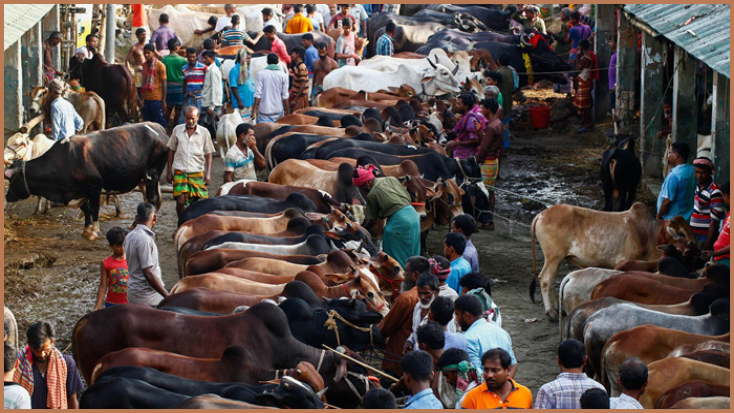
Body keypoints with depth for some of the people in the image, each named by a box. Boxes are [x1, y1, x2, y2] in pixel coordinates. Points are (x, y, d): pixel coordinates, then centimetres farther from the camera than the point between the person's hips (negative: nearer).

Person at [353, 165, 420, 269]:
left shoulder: (372, 195, -4)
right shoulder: (391, 179, 13)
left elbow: (372, 220, 2)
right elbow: (408, 198, 16)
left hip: (398, 220, -8)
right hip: (413, 214, 8)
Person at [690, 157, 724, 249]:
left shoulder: (714, 192, -18)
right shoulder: (698, 186, 7)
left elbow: (714, 221, -19)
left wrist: (708, 245, -20)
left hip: (705, 237, -8)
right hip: (694, 236, 8)